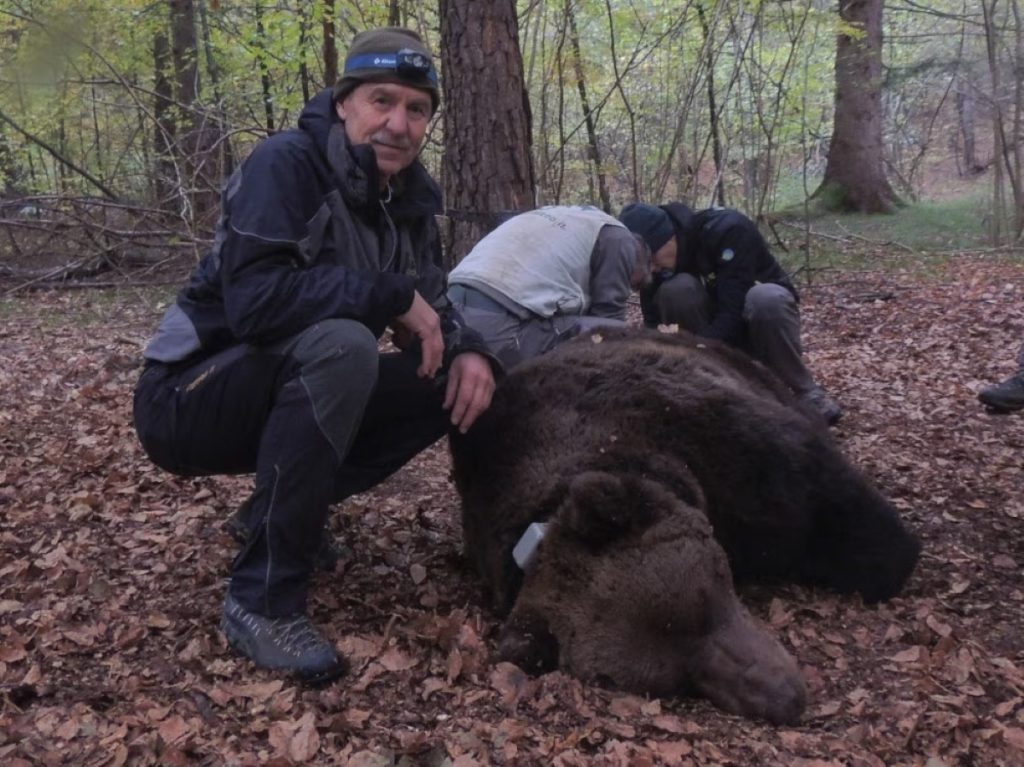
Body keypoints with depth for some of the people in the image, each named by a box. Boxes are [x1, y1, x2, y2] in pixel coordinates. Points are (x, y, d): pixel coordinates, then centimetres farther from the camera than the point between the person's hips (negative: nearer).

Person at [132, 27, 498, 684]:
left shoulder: (410, 198, 2)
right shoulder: (286, 164, -20)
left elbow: (431, 304, 8)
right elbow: (255, 299, -33)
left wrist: (468, 349, -14)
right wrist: (390, 295, -27)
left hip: (287, 394, 7)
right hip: (191, 397, -7)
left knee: (452, 382, -4)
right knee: (342, 344, -35)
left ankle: (278, 506, 6)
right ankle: (264, 601, -24)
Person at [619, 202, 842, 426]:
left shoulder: (726, 230, -30)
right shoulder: (655, 265, -15)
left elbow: (734, 312, -36)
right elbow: (653, 324, -16)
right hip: (717, 322, 4)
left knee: (765, 299, -40)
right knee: (675, 290, -27)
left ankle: (806, 390, -20)